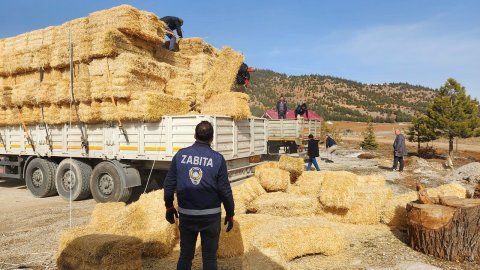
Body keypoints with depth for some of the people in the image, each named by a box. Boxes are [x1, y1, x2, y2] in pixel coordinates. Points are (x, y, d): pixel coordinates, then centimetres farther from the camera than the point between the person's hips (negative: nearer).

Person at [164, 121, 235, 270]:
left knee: (185, 254, 16)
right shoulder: (218, 158, -9)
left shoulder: (180, 155, -2)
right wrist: (230, 214, 4)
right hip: (210, 215, -2)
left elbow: (169, 184, 2)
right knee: (209, 256, 11)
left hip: (186, 213, 2)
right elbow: (225, 190, -7)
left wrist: (169, 206, 15)